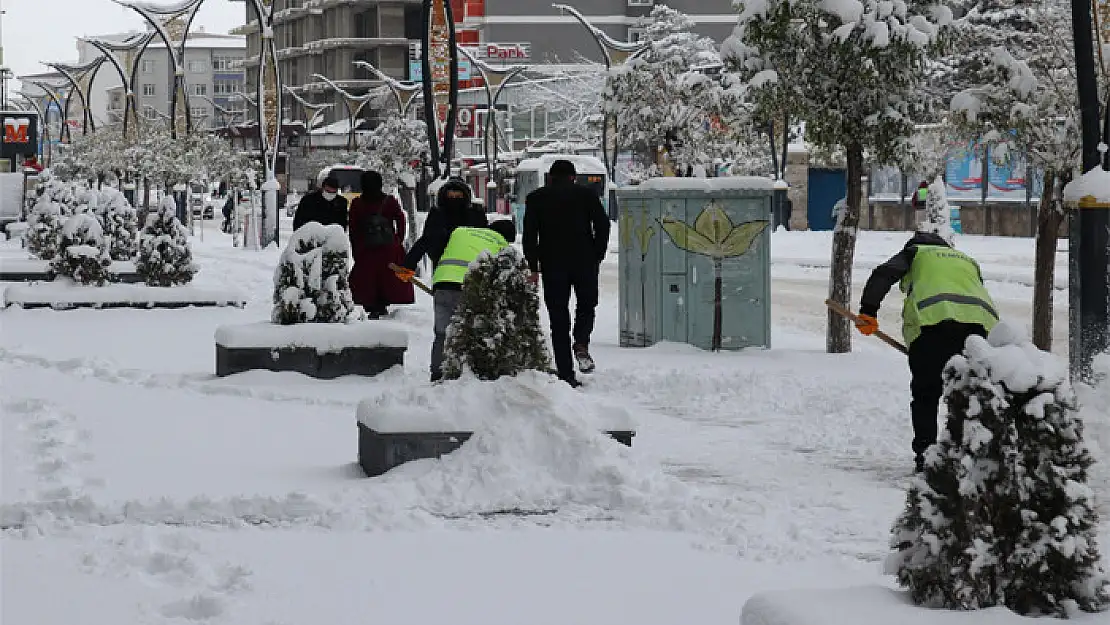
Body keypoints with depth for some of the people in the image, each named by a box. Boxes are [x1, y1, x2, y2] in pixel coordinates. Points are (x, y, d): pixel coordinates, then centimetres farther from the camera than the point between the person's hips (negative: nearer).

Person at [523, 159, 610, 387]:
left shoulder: (536, 198, 7)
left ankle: (566, 374, 1)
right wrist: (597, 257, 6)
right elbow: (602, 225, 0)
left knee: (559, 317, 5)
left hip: (552, 265, 0)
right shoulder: (586, 195, 7)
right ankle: (581, 343, -9)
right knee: (587, 304, 21)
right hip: (585, 262, 0)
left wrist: (533, 267, 2)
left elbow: (529, 234, 0)